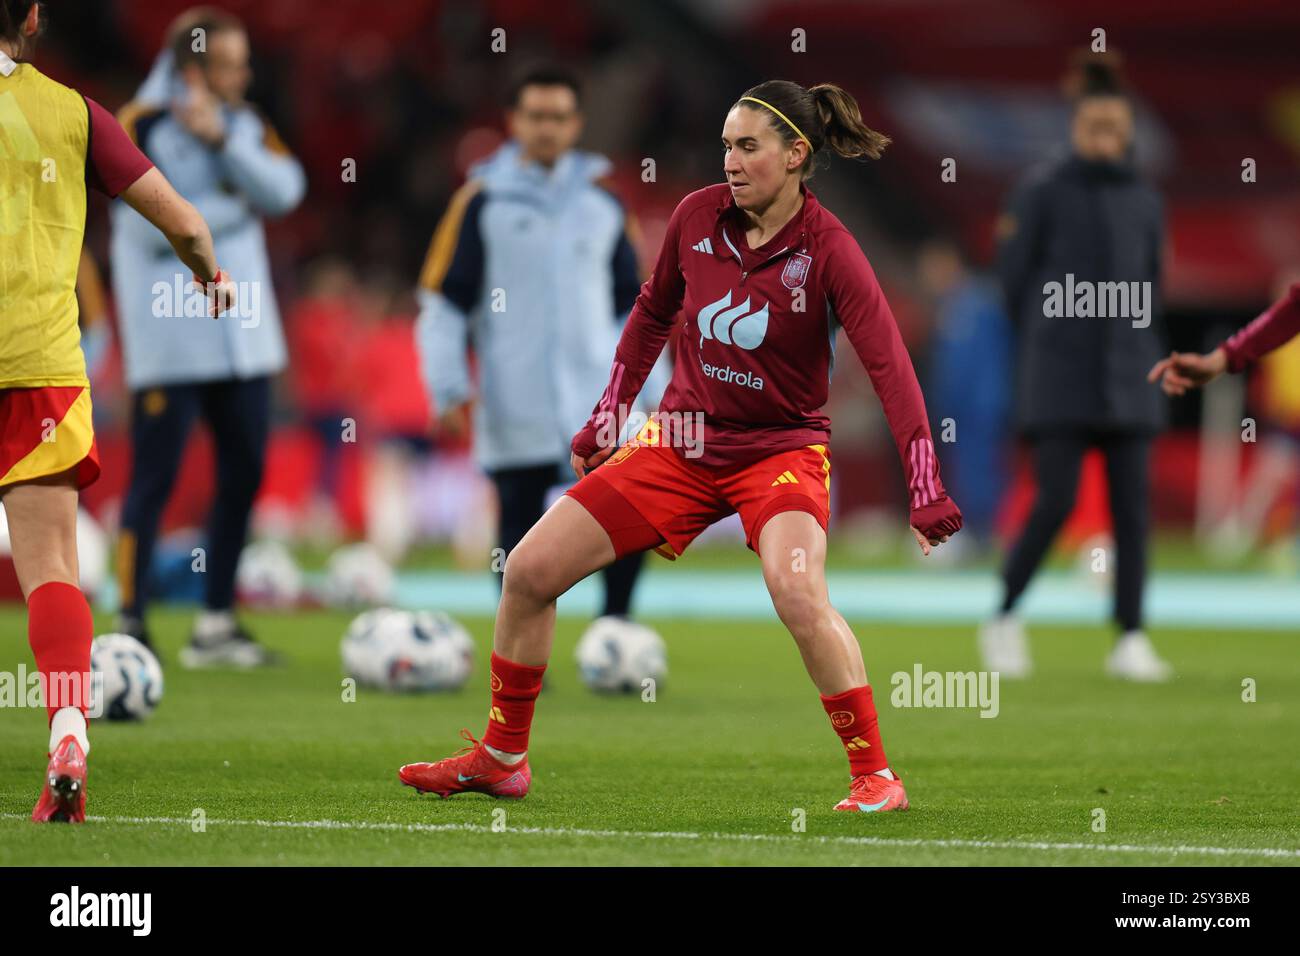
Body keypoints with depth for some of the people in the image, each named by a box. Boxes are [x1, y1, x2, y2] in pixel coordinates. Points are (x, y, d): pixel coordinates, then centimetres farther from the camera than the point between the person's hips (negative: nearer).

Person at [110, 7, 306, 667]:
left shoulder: (247, 126, 9)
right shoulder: (141, 128, -10)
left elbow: (284, 190, -8)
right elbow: (152, 227, -20)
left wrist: (221, 140, -18)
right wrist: (234, 205, -10)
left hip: (241, 334, 7)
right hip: (168, 338, -7)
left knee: (244, 473, 8)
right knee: (155, 480, -7)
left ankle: (216, 625, 17)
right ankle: (129, 626, -2)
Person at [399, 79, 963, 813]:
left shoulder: (828, 250, -17)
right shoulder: (698, 216, -4)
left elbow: (890, 366, -22)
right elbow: (652, 313, 14)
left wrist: (927, 493, -31)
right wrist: (606, 420, 18)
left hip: (781, 447, -5)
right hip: (683, 442, 5)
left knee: (798, 594, -34)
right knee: (530, 569, -1)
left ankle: (876, 778, -21)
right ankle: (501, 759, 16)